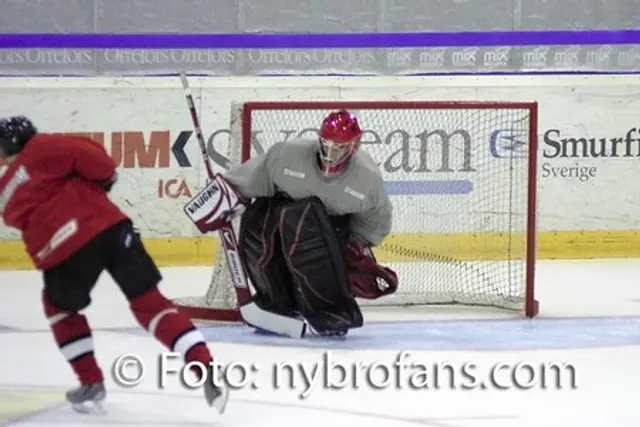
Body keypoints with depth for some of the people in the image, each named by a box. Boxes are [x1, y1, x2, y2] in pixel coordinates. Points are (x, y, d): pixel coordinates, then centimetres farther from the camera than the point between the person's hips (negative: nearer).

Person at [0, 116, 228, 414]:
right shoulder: (42, 150, 10)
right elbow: (85, 153, -4)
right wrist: (105, 175, 14)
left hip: (65, 250, 0)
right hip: (109, 227, 0)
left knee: (60, 309, 31)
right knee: (150, 302, 6)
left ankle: (91, 383, 26)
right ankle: (206, 371, -6)